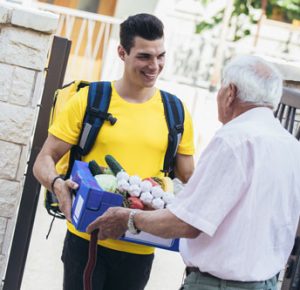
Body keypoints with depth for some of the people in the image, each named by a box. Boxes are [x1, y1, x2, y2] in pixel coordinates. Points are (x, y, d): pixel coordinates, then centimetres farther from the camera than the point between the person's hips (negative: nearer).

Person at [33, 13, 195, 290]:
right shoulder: (89, 100, -2)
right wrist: (57, 183, -22)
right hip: (87, 240, -2)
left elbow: (188, 178, 13)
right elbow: (45, 160, 0)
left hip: (140, 249, 2)